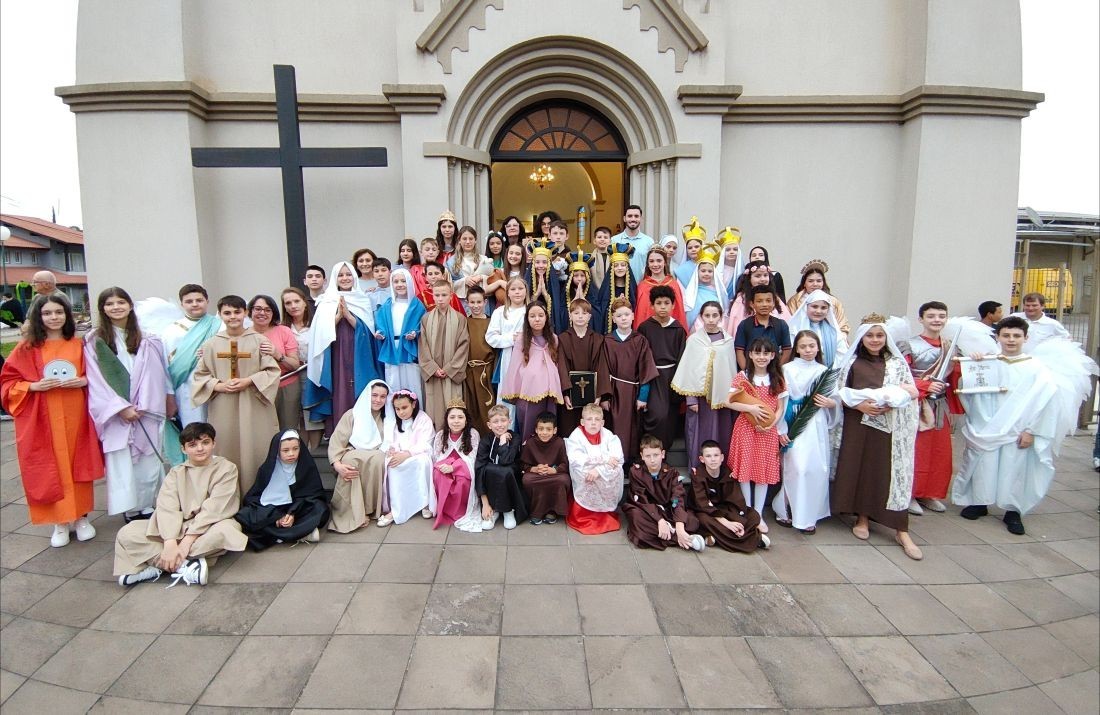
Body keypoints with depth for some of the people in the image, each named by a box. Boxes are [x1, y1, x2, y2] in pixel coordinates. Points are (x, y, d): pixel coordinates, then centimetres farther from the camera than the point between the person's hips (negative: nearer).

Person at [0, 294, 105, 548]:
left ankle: (81, 517, 20)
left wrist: (84, 381, -8)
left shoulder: (79, 345, 4)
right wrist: (34, 386, -15)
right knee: (50, 470, 4)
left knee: (78, 465, 7)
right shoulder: (27, 348, 0)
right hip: (42, 421, -1)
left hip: (75, 416, 1)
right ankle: (60, 522, 16)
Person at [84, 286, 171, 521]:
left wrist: (143, 406, -6)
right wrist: (120, 407, -12)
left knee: (148, 461, 3)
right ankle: (131, 510, 9)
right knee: (121, 463, 0)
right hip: (114, 412, -2)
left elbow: (155, 375, 2)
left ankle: (146, 506, 14)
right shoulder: (94, 340, 1)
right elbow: (96, 380, -4)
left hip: (145, 411, 2)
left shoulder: (146, 340, 7)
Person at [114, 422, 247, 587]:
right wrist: (170, 542, -24)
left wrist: (188, 539, -21)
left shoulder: (226, 468, -1)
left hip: (208, 527, -3)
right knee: (127, 533, -15)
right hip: (177, 528, 4)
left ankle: (158, 564, -22)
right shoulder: (176, 472, 9)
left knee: (226, 529, -36)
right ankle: (184, 567, -26)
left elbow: (214, 508, -12)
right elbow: (166, 507, -8)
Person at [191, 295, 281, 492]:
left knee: (255, 453, 0)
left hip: (254, 409, -2)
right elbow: (200, 375, 10)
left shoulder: (259, 340, 0)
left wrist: (249, 381, -13)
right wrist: (219, 386, -7)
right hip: (223, 410, 2)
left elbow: (273, 371, -1)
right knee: (227, 455, 5)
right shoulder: (212, 344, 6)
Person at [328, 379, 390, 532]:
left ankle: (368, 509, -23)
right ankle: (350, 513, -30)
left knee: (378, 459, -34)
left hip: (375, 463, 2)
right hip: (352, 458, -2)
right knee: (351, 459, -37)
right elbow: (336, 441, -6)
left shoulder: (387, 419, 13)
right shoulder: (352, 415, 3)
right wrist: (337, 464, -24)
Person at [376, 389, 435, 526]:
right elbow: (387, 442, 3)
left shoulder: (424, 420, -3)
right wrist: (390, 450, -21)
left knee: (423, 460, -38)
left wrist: (406, 454, -29)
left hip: (418, 457, -3)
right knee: (391, 465, -31)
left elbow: (424, 445, -14)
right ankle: (396, 509, -30)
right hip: (398, 457, 3)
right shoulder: (390, 421, 12)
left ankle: (425, 502, -27)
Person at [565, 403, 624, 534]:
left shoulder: (608, 436, -3)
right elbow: (575, 459, -24)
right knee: (580, 471, -31)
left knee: (617, 471, -24)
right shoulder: (576, 436, -9)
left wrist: (599, 469, -32)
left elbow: (618, 458, -17)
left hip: (605, 475, 2)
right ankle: (584, 513, -9)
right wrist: (604, 459, -26)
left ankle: (606, 510, -3)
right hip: (585, 475, -2)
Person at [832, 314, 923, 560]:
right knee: (859, 469, 3)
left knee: (892, 473, -2)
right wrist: (859, 404, -14)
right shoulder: (852, 362, 6)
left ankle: (902, 532, 2)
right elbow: (839, 392, 2)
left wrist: (890, 401, -13)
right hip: (857, 425, 0)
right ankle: (862, 518, 20)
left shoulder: (897, 362, 9)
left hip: (890, 427, 0)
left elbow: (913, 392, 4)